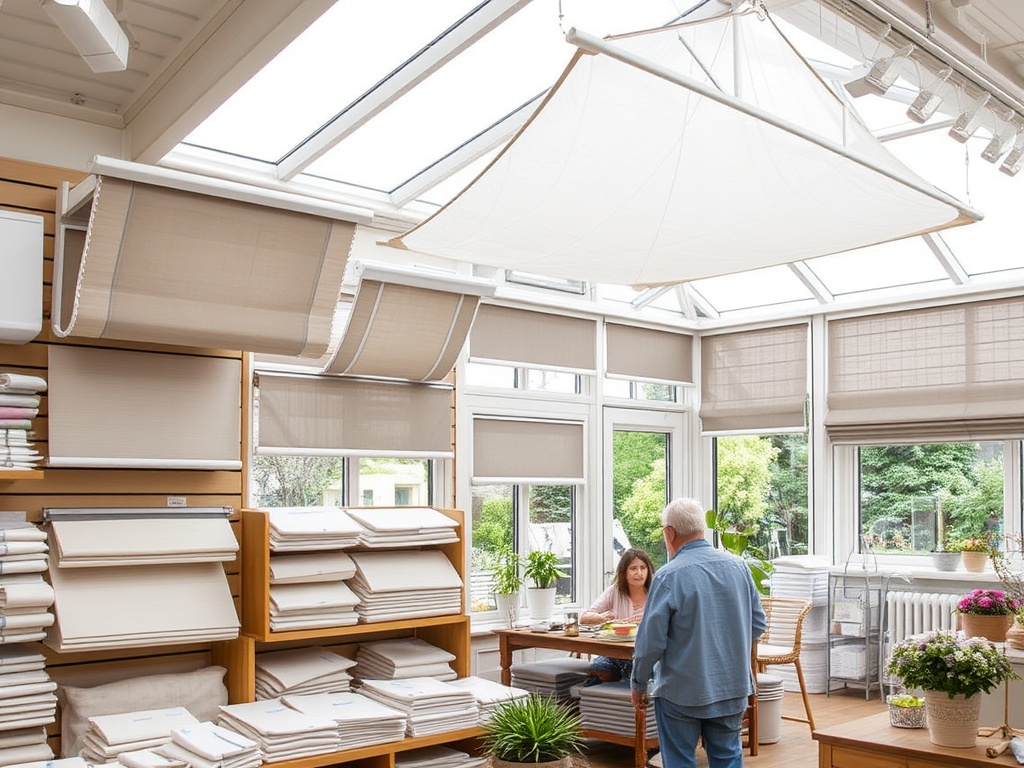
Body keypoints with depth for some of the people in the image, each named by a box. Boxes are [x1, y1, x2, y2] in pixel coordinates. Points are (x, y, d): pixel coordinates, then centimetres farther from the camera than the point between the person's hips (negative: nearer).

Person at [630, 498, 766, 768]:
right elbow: (758, 623, 8)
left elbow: (651, 641, -16)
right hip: (733, 688, 5)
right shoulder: (739, 567, -1)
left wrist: (638, 684, -1)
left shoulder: (668, 576, -18)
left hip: (682, 692, -5)